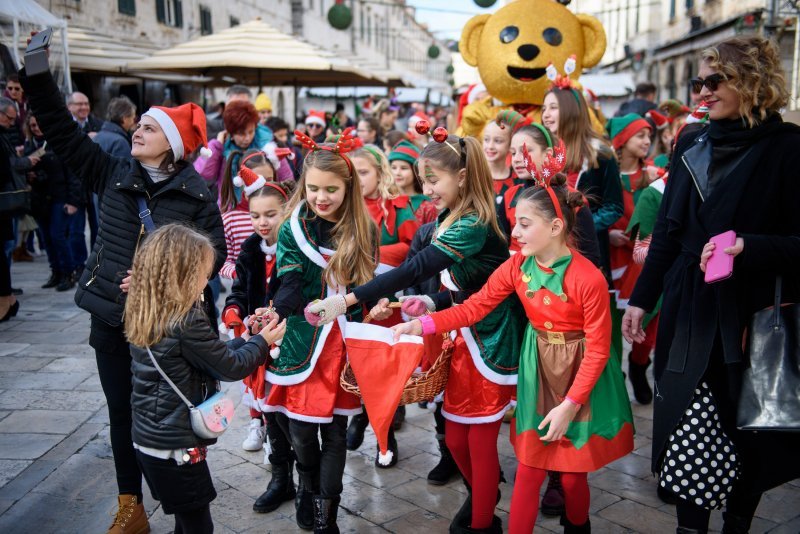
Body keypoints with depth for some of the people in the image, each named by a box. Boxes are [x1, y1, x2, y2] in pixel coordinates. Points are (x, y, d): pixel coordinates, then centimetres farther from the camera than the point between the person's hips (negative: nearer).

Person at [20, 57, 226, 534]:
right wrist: (36, 72, -4)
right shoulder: (112, 175, 4)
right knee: (122, 413, 14)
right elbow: (61, 128, 3)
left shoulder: (195, 193, -5)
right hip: (112, 317, 4)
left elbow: (215, 251, -9)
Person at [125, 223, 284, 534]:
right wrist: (262, 342, 4)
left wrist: (247, 339, 12)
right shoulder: (188, 324, -24)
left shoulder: (145, 317, 2)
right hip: (177, 448, -8)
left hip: (147, 439, 8)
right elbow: (230, 368, -11)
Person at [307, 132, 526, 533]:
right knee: (455, 438, 16)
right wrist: (431, 303, -4)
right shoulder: (456, 219, 7)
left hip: (492, 345, -9)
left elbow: (415, 269, -34)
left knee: (480, 441, 5)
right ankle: (481, 496, 43)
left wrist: (347, 300, -37)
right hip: (466, 338, 9)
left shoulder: (474, 225, -24)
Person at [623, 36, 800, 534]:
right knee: (689, 434, 4)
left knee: (747, 433, 10)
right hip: (688, 311, 4)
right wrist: (641, 299, 12)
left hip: (751, 317, -3)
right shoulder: (692, 144, 8)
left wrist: (746, 246, -26)